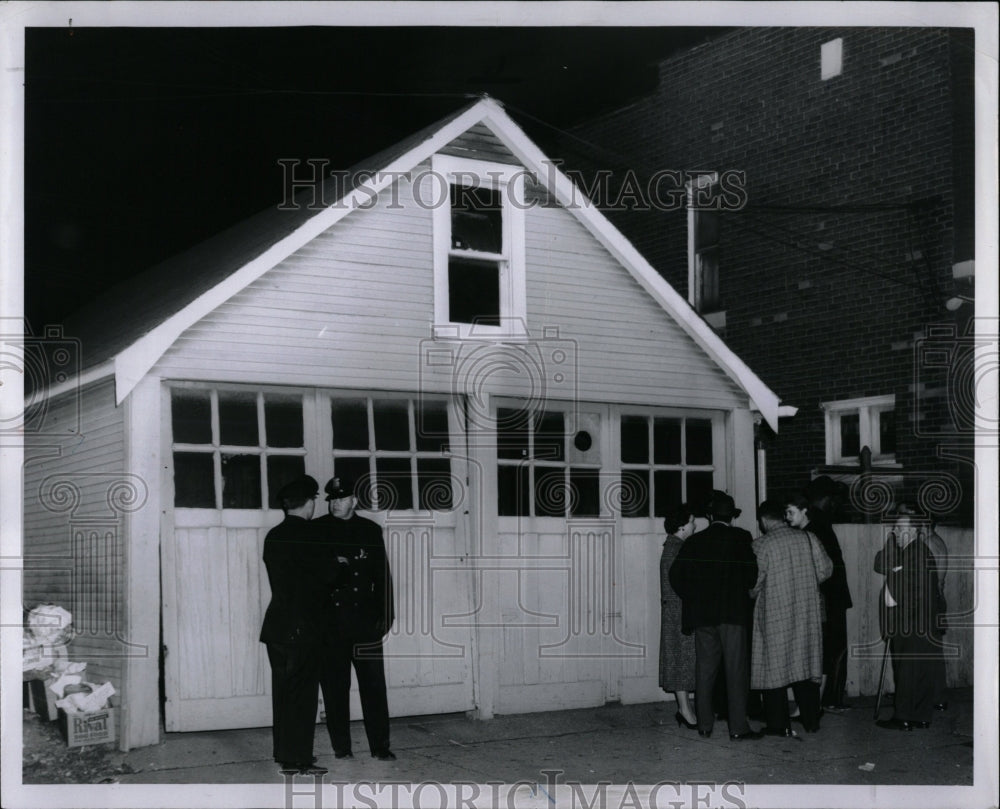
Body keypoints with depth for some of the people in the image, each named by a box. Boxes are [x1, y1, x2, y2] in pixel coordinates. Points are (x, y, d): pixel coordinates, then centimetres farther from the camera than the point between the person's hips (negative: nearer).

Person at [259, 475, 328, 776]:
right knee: (303, 694, 0)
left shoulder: (273, 536, 9)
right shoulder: (309, 534, -12)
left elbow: (280, 580, 12)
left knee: (283, 693, 12)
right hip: (303, 627, -6)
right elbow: (322, 579, -11)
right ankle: (301, 760, 2)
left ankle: (285, 757, 17)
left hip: (276, 626, 6)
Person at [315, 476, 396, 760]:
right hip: (329, 622, -1)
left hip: (365, 620, 1)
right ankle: (341, 747, 11)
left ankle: (380, 745, 7)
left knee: (374, 685, 0)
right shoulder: (316, 531, 4)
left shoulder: (370, 530, 9)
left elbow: (382, 575, 10)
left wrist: (386, 614, 4)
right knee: (335, 687, 3)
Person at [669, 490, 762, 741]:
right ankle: (738, 727, -4)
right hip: (732, 613, -4)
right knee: (736, 671, -1)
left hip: (701, 614, 4)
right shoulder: (741, 538, -3)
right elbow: (751, 574, -6)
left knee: (704, 671, 9)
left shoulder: (694, 541, 7)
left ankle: (704, 724, 12)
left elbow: (676, 575, 3)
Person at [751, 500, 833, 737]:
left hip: (775, 614, -4)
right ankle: (811, 721, 17)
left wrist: (752, 594, 12)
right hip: (806, 612, 4)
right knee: (806, 663, 12)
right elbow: (825, 569, 5)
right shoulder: (808, 539, 2)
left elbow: (755, 581, -9)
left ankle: (779, 724, 5)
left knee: (775, 667, 3)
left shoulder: (761, 545, -10)